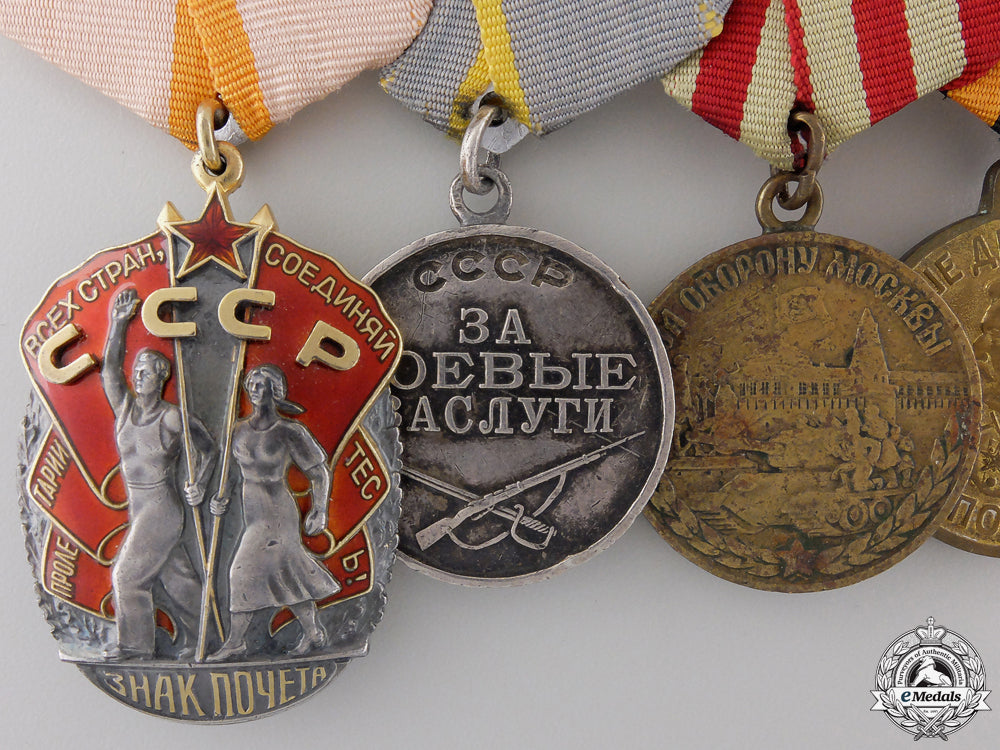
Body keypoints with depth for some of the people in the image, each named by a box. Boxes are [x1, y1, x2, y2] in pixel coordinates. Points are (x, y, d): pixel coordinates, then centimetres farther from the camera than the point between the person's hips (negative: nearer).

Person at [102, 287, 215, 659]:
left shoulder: (173, 418, -10)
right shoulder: (125, 407, 4)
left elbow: (206, 446, 1)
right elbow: (110, 368, -5)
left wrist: (199, 483, -8)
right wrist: (118, 323, -12)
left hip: (162, 509, -6)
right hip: (138, 507, 6)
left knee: (128, 573, -5)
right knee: (176, 574, 12)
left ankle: (136, 644, 8)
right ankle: (197, 638, 21)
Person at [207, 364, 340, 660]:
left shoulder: (289, 431, -9)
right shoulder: (239, 430, 5)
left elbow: (319, 471, -4)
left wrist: (319, 510, -9)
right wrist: (219, 499, -1)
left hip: (276, 513, -5)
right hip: (250, 512, 6)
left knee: (245, 570, -9)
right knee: (288, 573, 12)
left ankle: (235, 642, 3)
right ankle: (314, 633, 24)